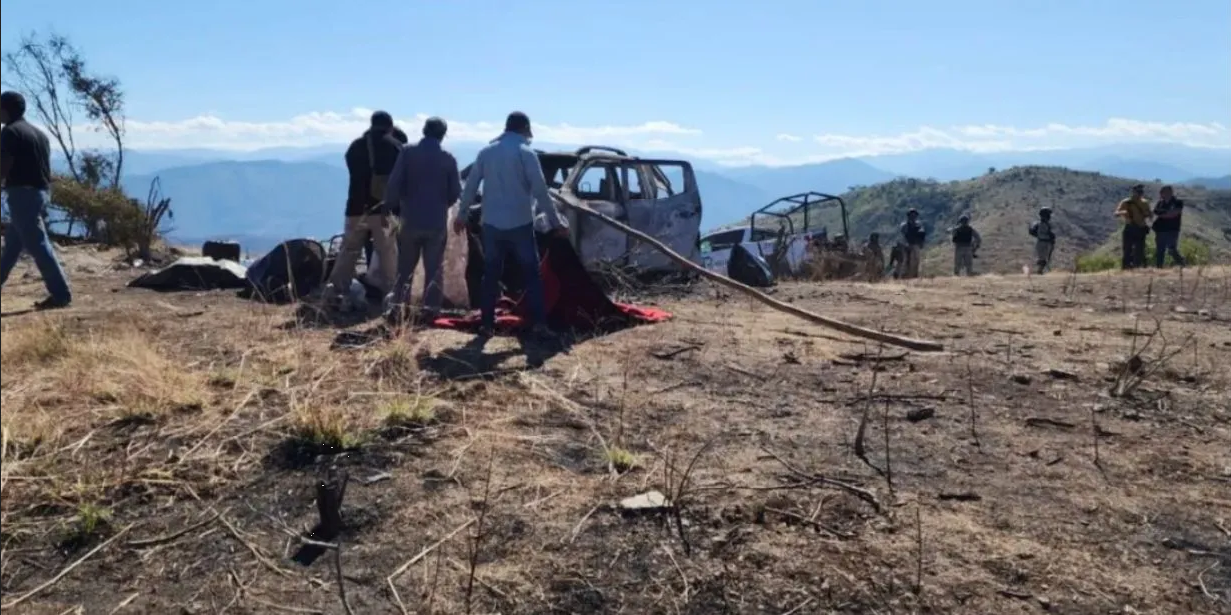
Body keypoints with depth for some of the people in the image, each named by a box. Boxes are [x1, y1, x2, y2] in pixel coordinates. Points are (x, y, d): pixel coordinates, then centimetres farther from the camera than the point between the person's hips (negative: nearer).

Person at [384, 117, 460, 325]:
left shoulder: (408, 152, -4)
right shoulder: (448, 159, -1)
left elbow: (394, 184, -8)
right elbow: (455, 192, 2)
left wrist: (391, 206, 5)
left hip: (411, 220, 0)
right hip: (437, 222, 0)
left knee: (405, 267, 9)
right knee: (434, 268, 7)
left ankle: (398, 307, 4)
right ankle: (430, 309, 5)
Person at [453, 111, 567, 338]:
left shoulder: (486, 152, 6)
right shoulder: (526, 153, -6)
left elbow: (470, 186, 9)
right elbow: (540, 191, -10)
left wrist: (461, 215, 20)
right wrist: (556, 222, -4)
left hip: (492, 223, 3)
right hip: (520, 223, -3)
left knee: (490, 275, 11)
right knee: (531, 274, 4)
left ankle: (487, 323, 11)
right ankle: (539, 323, -2)